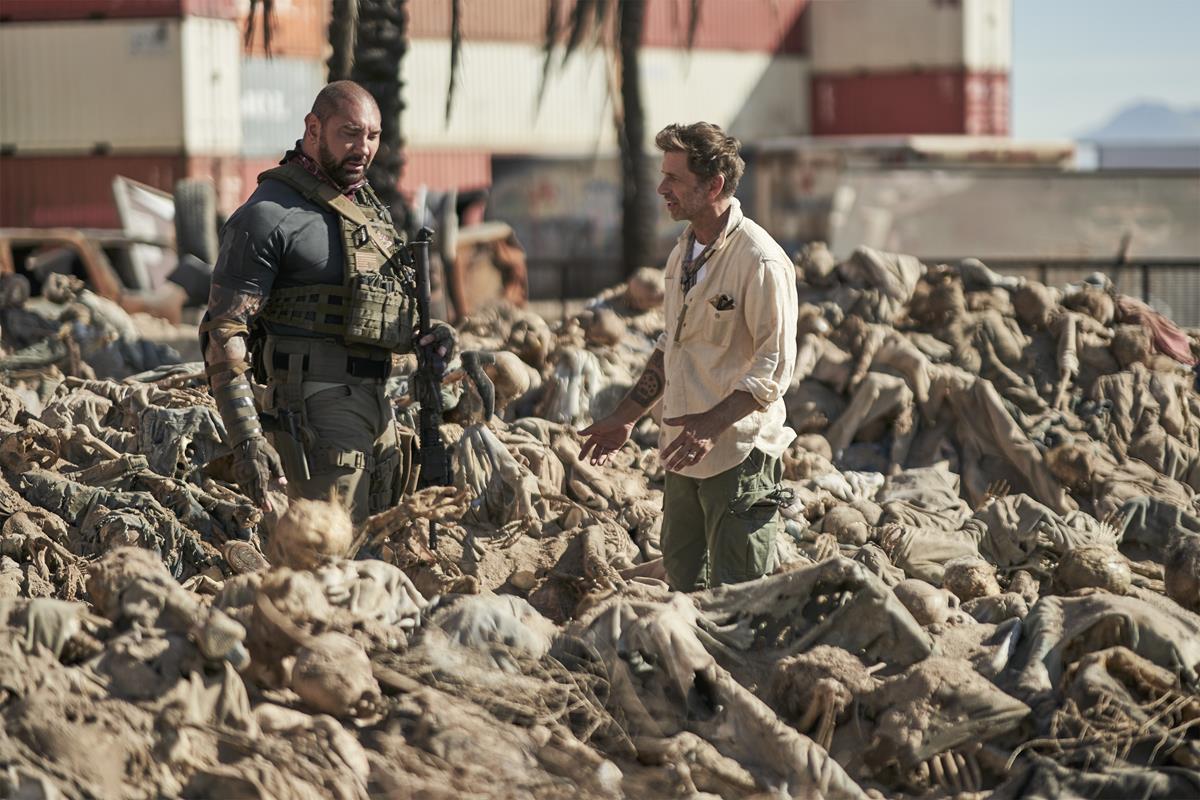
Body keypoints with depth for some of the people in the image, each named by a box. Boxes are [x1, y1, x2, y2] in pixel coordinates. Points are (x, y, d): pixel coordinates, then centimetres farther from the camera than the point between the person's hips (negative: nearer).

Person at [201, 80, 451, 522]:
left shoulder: (367, 204, 15)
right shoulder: (269, 216, -11)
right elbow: (225, 333, -15)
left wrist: (426, 336, 3)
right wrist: (246, 440, -24)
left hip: (375, 403, 9)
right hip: (317, 409, -9)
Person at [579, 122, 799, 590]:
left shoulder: (760, 261, -16)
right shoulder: (683, 253, 12)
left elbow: (775, 366, -18)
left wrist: (712, 423, -27)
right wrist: (626, 417, 18)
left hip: (740, 457, -8)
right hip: (686, 455, 8)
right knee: (683, 582, 14)